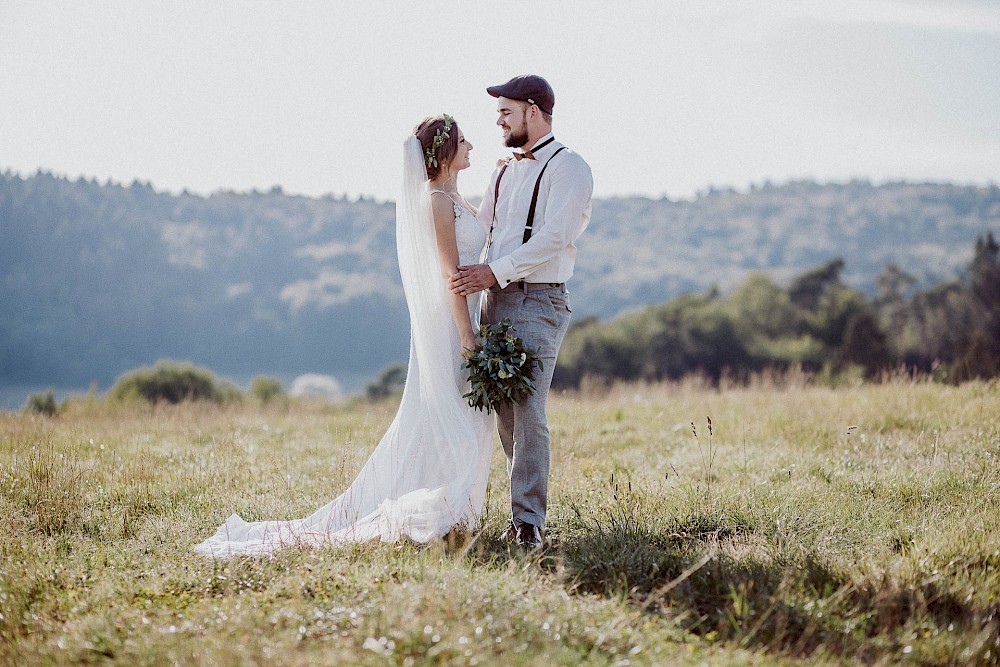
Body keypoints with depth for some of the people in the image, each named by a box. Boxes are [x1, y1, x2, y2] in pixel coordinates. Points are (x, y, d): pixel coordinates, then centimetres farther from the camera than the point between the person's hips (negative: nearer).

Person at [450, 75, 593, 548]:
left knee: (527, 411, -15)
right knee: (505, 413, 5)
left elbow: (554, 237, -17)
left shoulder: (568, 168, -5)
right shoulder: (505, 172, 20)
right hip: (495, 297, 8)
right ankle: (525, 509, 12)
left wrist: (495, 272, -22)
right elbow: (479, 227, 29)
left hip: (538, 301, -8)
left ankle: (528, 522, -14)